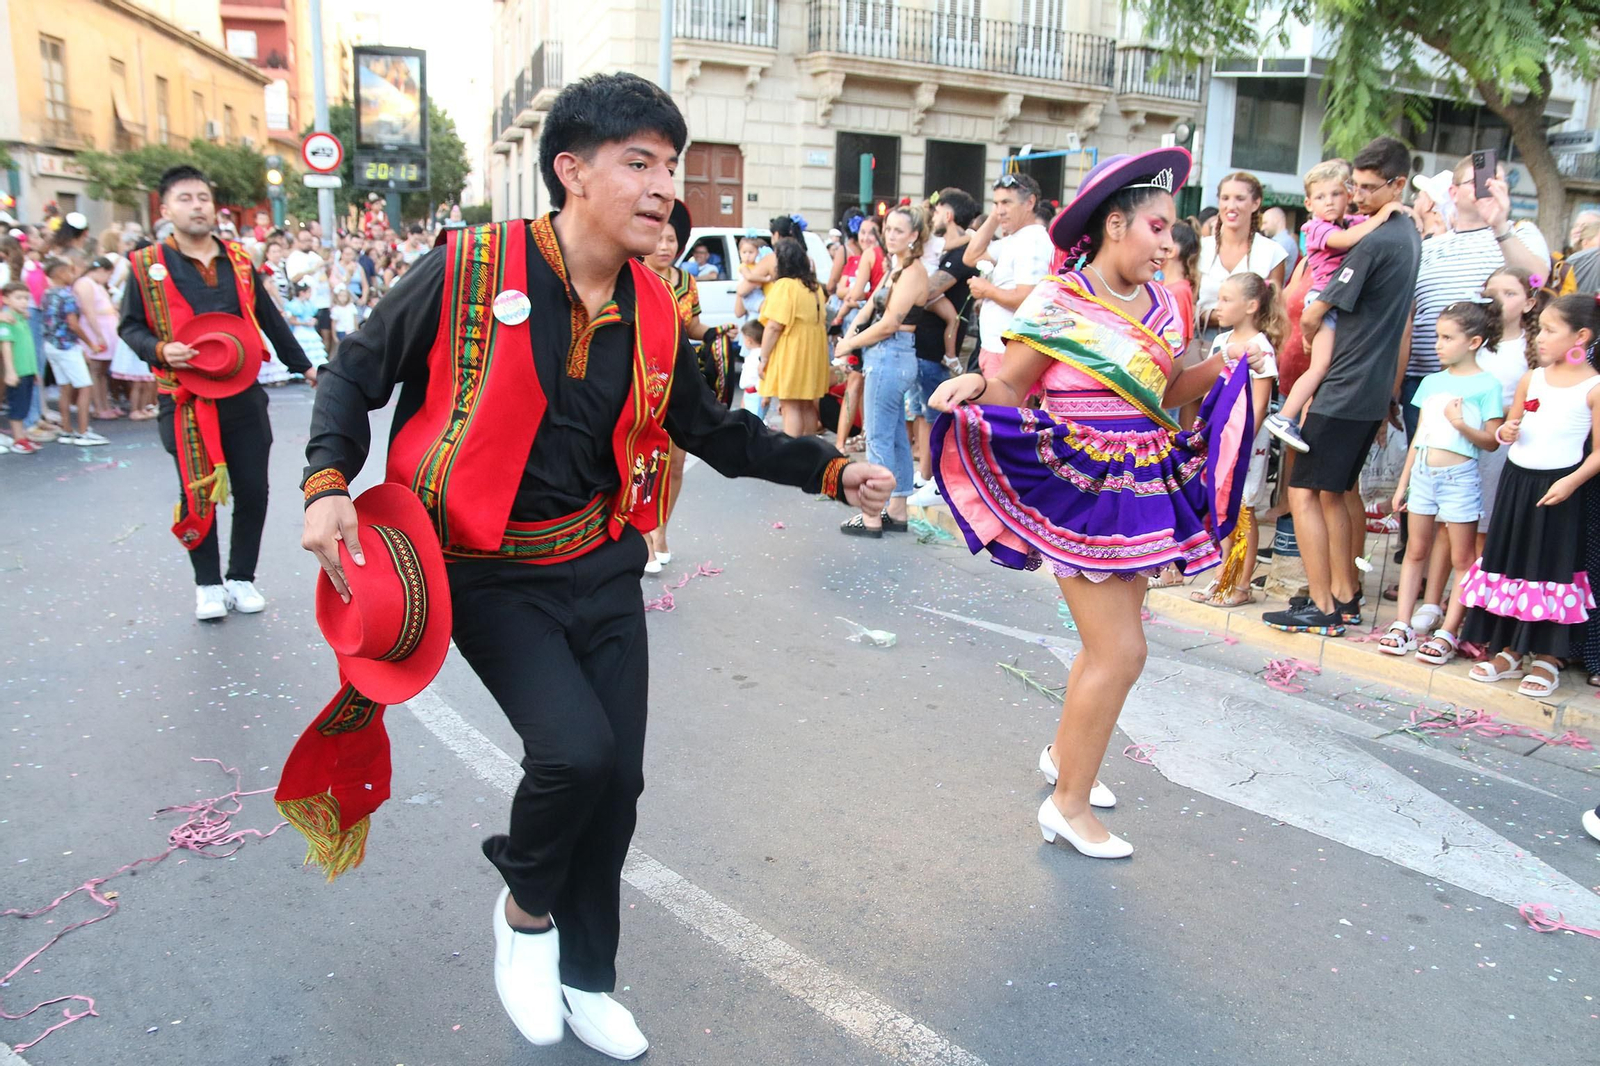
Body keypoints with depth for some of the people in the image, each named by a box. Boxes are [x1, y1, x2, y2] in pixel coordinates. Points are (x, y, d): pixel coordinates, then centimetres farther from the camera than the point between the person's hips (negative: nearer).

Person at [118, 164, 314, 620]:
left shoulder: (238, 259, 8)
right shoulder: (148, 265, -2)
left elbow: (270, 319, 16)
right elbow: (129, 326, 4)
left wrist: (303, 365, 20)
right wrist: (160, 350, -15)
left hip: (244, 395, 3)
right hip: (186, 399, -2)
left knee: (252, 490, 5)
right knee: (198, 494, 4)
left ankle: (241, 577, 22)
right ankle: (208, 583, 22)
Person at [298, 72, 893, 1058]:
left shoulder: (654, 314, 0)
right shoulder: (469, 271, -14)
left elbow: (716, 431, 12)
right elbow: (356, 374, -2)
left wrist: (832, 470, 5)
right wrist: (327, 484, -18)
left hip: (603, 567, 5)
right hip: (491, 573, -4)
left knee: (617, 776, 8)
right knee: (575, 747, -23)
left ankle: (586, 980, 33)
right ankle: (526, 909, 14)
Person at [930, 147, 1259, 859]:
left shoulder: (1160, 305, 10)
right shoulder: (1057, 301, -11)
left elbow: (1162, 392, 18)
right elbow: (1009, 388, -10)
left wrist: (1222, 365, 4)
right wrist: (973, 386, -31)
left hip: (1143, 486, 8)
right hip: (1079, 490, -7)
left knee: (1110, 640, 15)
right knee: (1121, 652, -7)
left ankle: (1064, 755, 38)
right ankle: (1069, 805, 8)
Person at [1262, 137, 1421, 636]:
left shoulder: (1376, 243, -17)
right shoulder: (1409, 235, 12)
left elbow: (1312, 315, -10)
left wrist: (1309, 331, 11)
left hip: (1344, 389, -10)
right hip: (1375, 388, 10)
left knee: (1304, 490, -5)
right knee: (1339, 490, 17)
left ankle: (1323, 608, -3)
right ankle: (1345, 595, 24)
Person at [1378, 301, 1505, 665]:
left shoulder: (1486, 385, -6)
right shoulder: (1432, 382, 10)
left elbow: (1491, 442, -8)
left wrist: (1461, 424, -25)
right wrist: (1403, 483, 13)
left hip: (1458, 476, -6)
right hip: (1423, 473, 6)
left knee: (1462, 558, 2)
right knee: (1415, 551, 9)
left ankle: (1447, 634, 5)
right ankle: (1402, 626, 14)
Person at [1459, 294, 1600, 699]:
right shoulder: (1531, 379, 7)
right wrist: (1507, 433, -5)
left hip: (1557, 488, -6)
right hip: (1516, 481, 6)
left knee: (1551, 570, 1)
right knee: (1508, 563, 10)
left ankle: (1547, 658, 13)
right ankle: (1509, 651, 22)